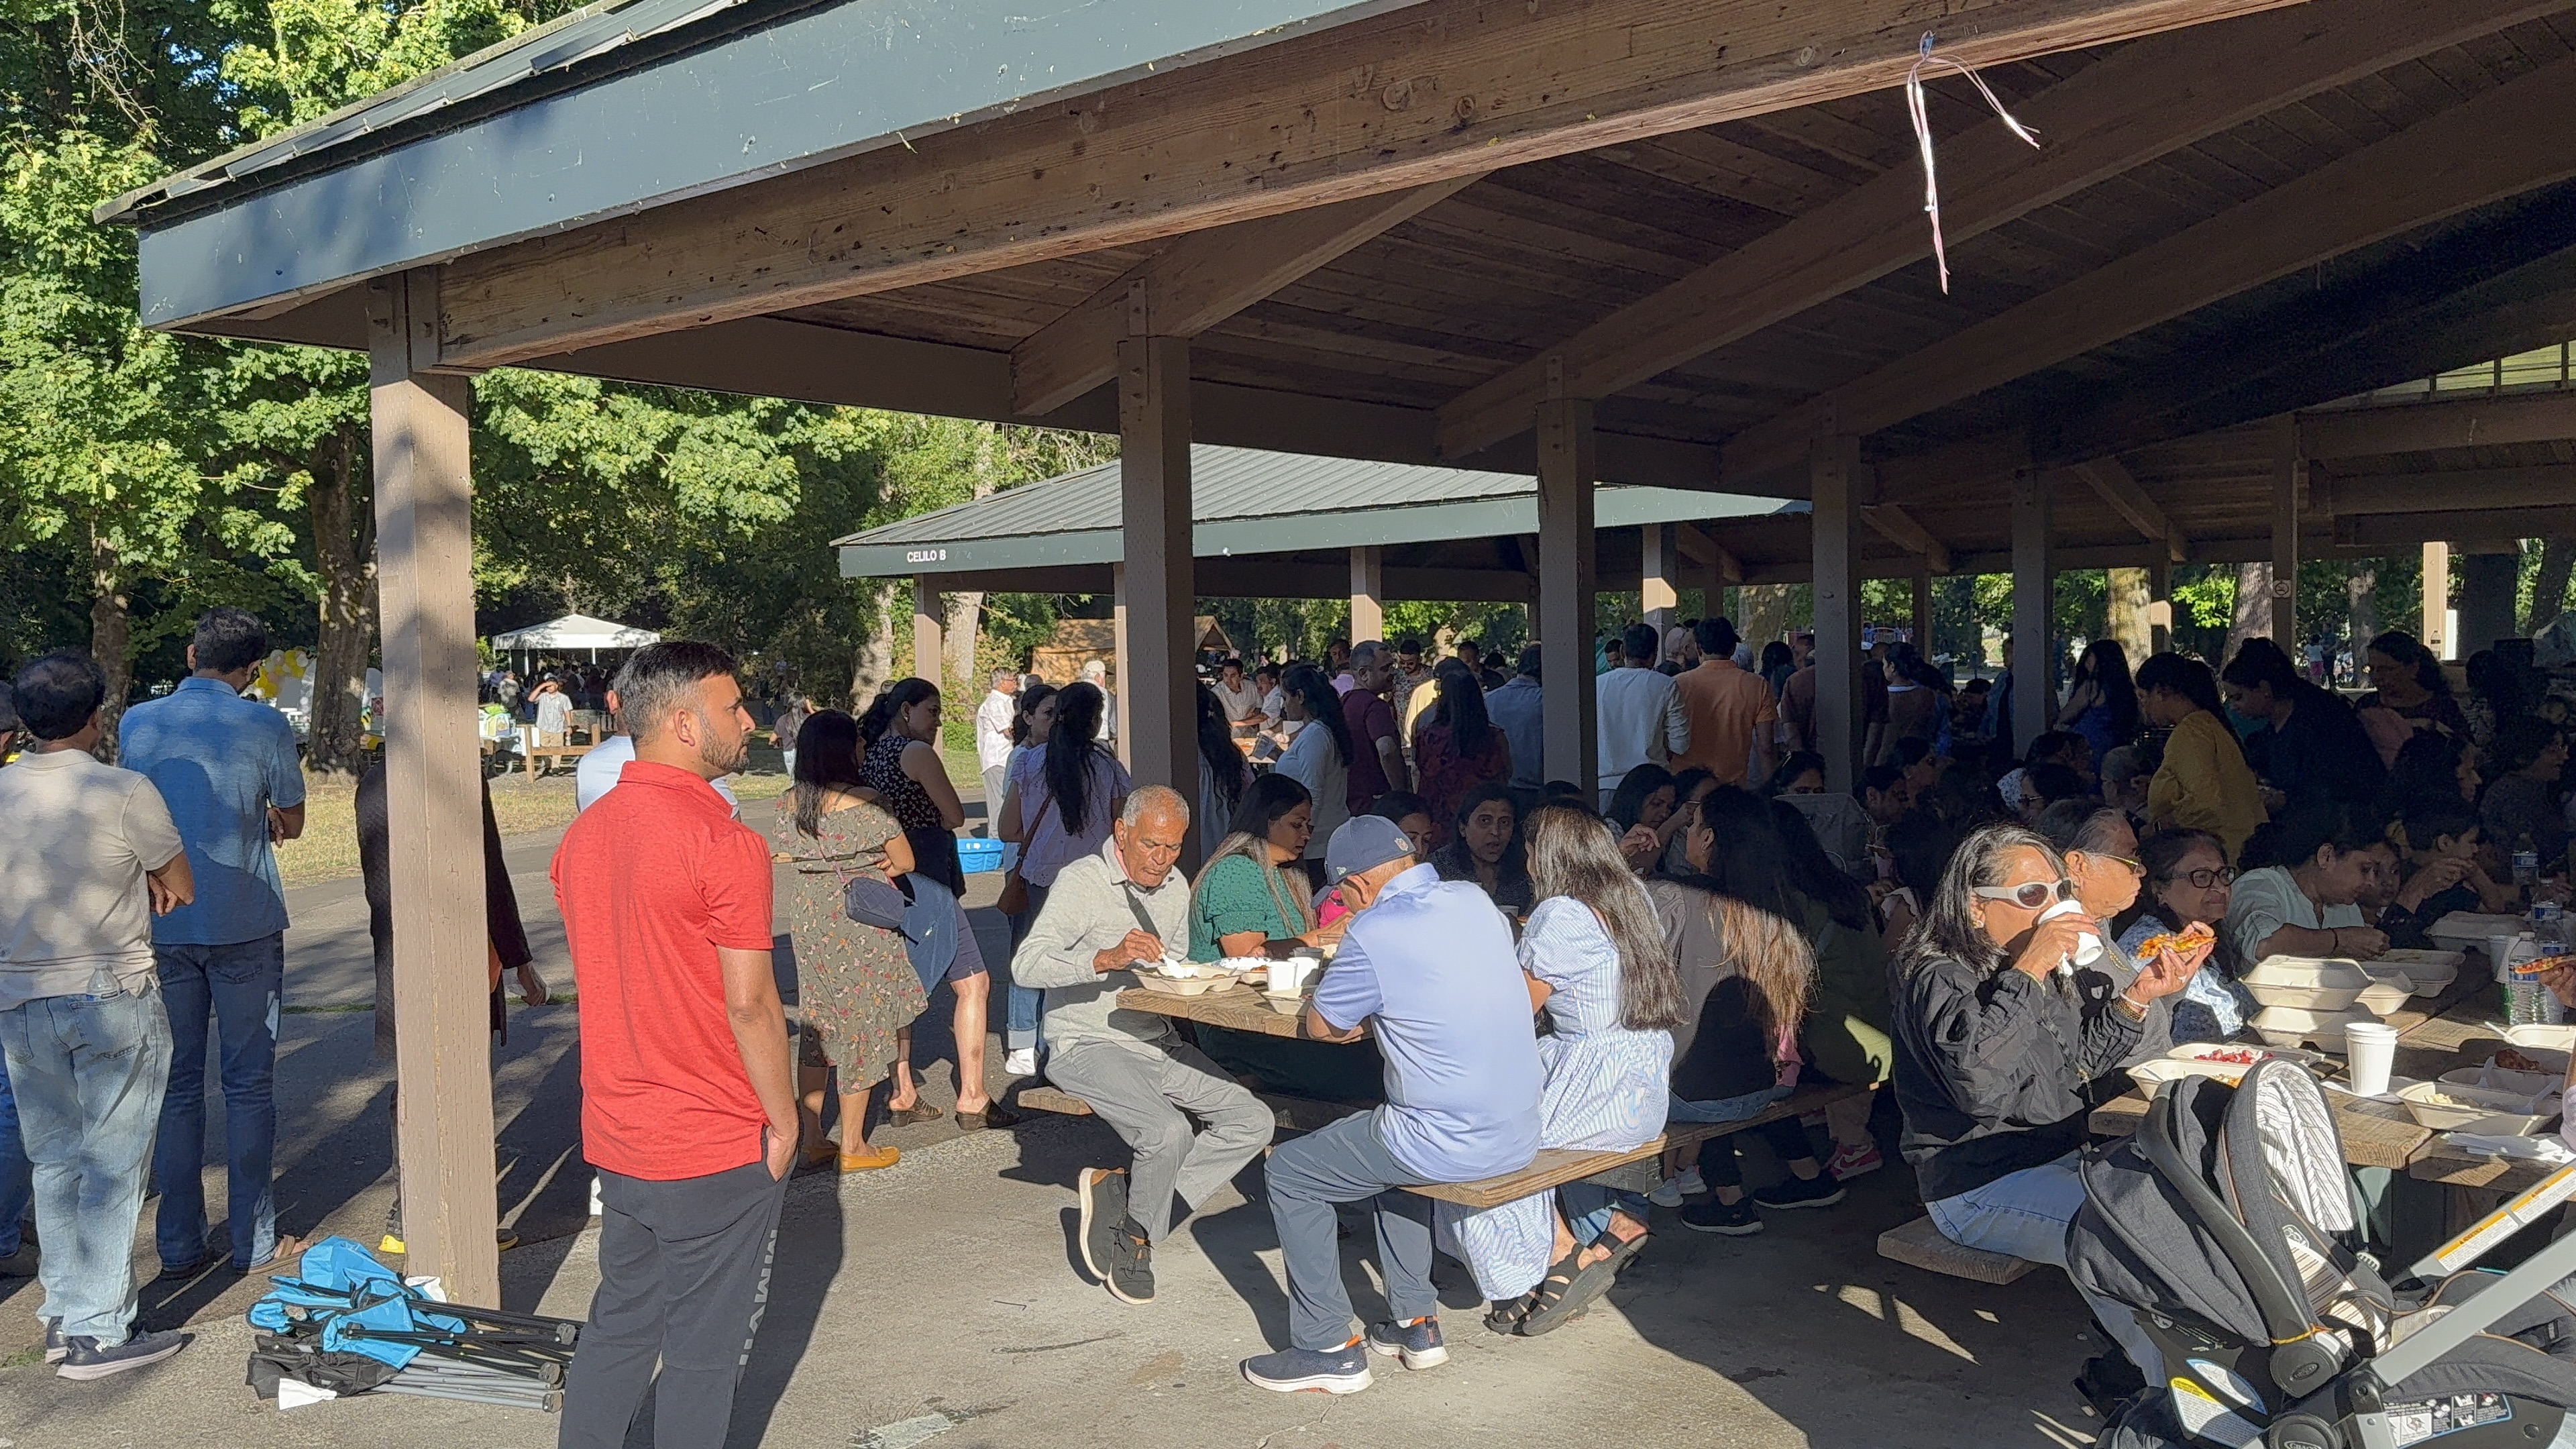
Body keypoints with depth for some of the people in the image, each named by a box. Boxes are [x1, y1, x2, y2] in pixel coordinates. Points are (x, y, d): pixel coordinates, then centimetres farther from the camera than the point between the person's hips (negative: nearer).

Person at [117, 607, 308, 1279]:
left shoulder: (136, 723, 1)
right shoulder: (264, 726, -8)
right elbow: (290, 824, 3)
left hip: (164, 929, 3)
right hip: (246, 925, -3)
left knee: (177, 1086, 11)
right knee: (249, 1085, 6)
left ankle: (179, 1246, 15)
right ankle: (255, 1241, 11)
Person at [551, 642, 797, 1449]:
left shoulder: (582, 837, 4)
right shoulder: (725, 844, -20)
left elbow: (600, 977, 11)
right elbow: (750, 1003, -20)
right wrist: (785, 1119, -8)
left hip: (616, 1138, 7)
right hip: (718, 1149, -7)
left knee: (619, 1325, 20)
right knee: (704, 1351, 8)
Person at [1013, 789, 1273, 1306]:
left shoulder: (1175, 886, 12)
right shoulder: (1082, 880, -10)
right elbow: (1026, 965, -23)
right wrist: (1107, 959, -35)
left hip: (1158, 1043, 8)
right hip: (1089, 1046, -7)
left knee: (1252, 1121, -10)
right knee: (1169, 1133, -30)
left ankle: (1119, 1195, -5)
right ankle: (1135, 1241, -1)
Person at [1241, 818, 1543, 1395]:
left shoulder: (1377, 932, -17)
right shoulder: (1475, 900, 4)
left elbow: (1320, 1026, -4)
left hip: (1451, 1147, -8)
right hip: (1520, 1133, 8)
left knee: (1289, 1173, 11)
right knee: (1391, 1137, 35)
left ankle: (1328, 1349, 15)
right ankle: (1415, 1323, 34)